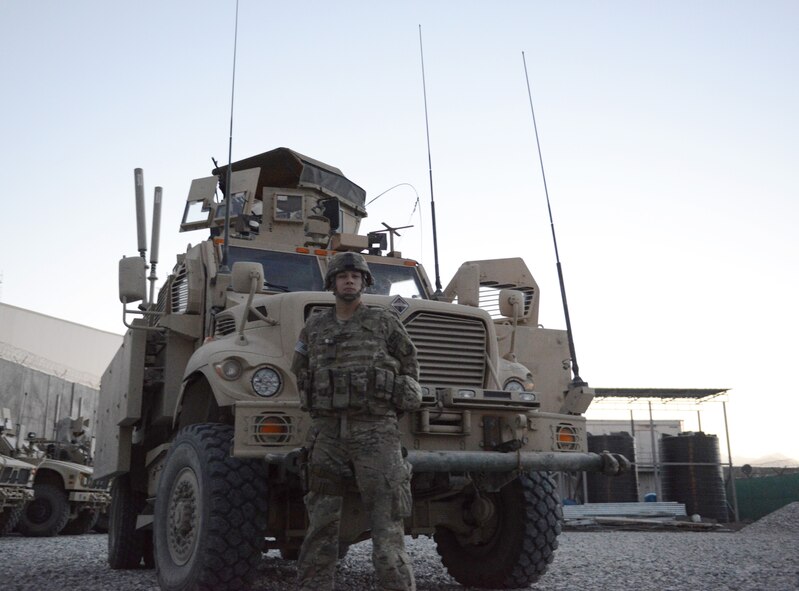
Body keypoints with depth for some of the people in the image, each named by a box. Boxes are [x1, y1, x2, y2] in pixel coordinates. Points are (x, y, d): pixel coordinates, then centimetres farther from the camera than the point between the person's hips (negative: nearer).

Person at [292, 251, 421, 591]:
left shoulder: (385, 322, 5)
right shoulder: (315, 327, 14)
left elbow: (409, 368, 16)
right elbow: (301, 369, 29)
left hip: (375, 432, -3)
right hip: (327, 434, 3)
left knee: (386, 522, -7)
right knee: (321, 522, 5)